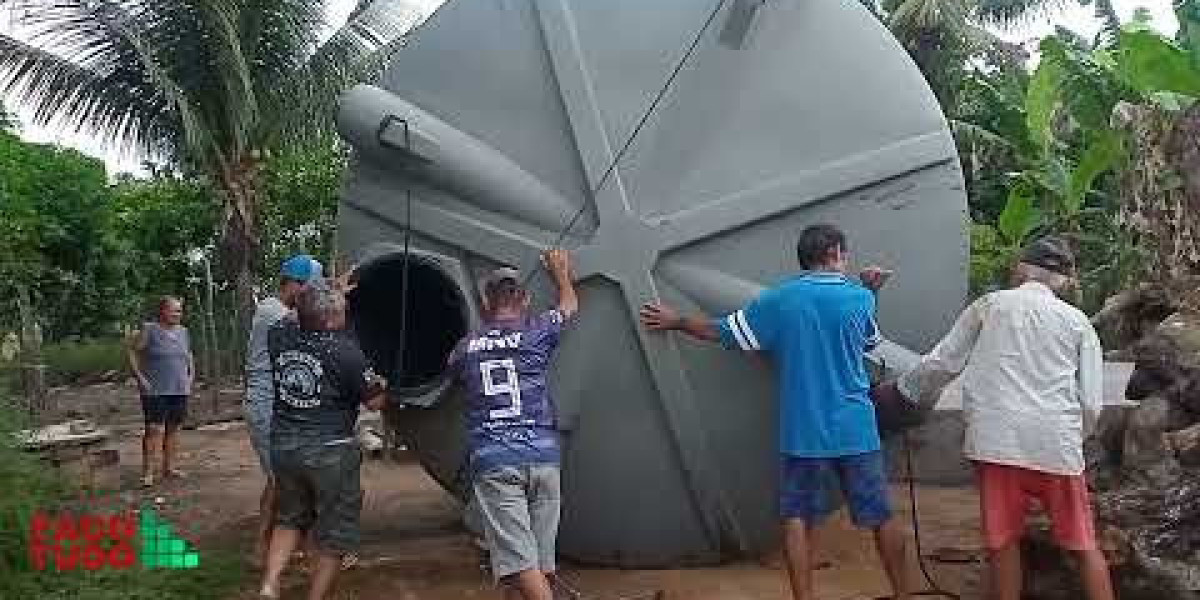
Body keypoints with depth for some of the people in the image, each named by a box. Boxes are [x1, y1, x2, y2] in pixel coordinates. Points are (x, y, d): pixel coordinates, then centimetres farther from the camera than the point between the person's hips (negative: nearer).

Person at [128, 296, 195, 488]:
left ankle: (169, 467, 19)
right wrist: (140, 377, -11)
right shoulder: (149, 330, -6)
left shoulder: (183, 332, 11)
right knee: (154, 430, -10)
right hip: (155, 391, -6)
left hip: (179, 391, 6)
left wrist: (191, 376, 14)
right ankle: (148, 472, -6)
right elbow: (132, 352, -5)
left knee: (173, 428, 9)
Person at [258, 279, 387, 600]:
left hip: (283, 444, 6)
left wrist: (330, 294, 28)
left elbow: (295, 319, 23)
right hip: (330, 451, -6)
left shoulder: (279, 335, -3)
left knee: (290, 519, 27)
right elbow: (375, 402, -8)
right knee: (334, 536, 12)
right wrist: (382, 384, 13)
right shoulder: (345, 350, -18)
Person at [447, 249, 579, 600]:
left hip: (492, 463, 0)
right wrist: (561, 272, 47)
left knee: (518, 562, -10)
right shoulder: (537, 332, 7)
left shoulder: (465, 347, 11)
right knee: (542, 562, 9)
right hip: (542, 457, 1)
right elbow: (570, 305, 27)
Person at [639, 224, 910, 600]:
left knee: (797, 517, 9)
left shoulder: (779, 299, -3)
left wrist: (676, 322, 18)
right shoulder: (860, 298, -2)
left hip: (802, 433, 0)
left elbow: (722, 333, 4)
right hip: (856, 430, 1)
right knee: (881, 514, 13)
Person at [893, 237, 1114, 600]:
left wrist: (903, 390, 23)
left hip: (997, 439, -1)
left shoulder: (990, 305, 10)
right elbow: (1091, 402, 8)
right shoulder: (1078, 321, 12)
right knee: (1084, 543, 13)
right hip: (1057, 444, 1)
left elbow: (941, 363, 9)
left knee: (1003, 541, 9)